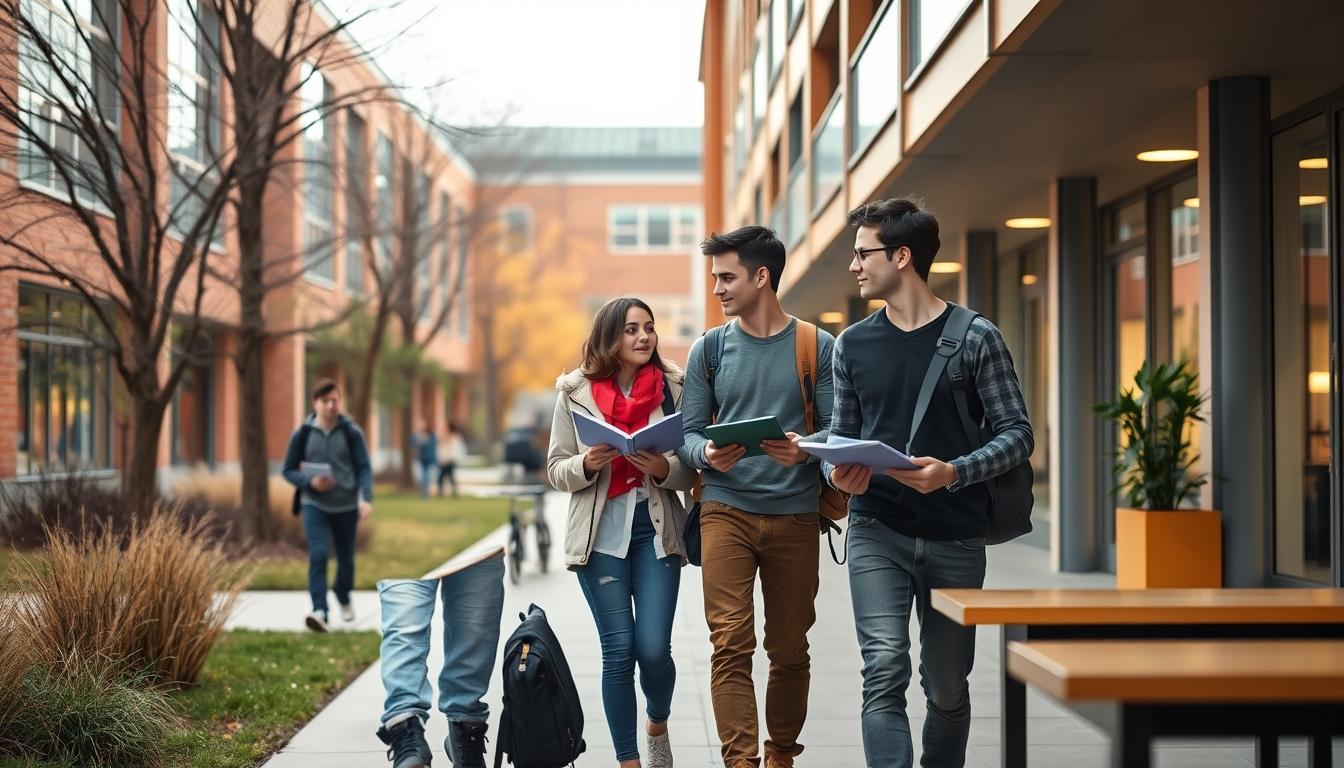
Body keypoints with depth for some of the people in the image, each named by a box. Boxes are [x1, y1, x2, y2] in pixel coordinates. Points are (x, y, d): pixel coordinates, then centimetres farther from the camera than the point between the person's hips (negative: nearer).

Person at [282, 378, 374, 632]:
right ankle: (320, 611, -25)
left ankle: (344, 600, 40)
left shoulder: (352, 433, -3)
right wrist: (309, 481, -16)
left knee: (346, 559, 13)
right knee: (318, 555, -19)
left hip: (346, 506, 1)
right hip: (315, 505, -1)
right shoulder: (302, 434, -2)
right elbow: (289, 470, 4)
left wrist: (366, 498, -23)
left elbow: (364, 468, -7)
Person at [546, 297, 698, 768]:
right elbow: (557, 471, 5)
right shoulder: (576, 392, 2)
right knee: (619, 650, -3)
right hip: (601, 534, 0)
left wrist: (664, 468, -17)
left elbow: (691, 471, 4)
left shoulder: (673, 388, 2)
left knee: (654, 648, -6)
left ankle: (658, 727, 26)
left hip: (656, 531, 0)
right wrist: (587, 463, -15)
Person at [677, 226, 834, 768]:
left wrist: (803, 449, -21)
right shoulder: (708, 350, 7)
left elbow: (837, 429, 0)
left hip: (795, 514, 0)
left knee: (789, 648, 8)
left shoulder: (817, 347, 3)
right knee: (730, 643, -10)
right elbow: (689, 433, 8)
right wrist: (708, 455, -14)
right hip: (726, 510, 0)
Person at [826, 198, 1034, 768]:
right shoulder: (853, 345, 7)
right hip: (877, 531, 1)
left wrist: (953, 473, -21)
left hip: (954, 537, -1)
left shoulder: (975, 338, -2)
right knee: (884, 671, -15)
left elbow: (1017, 435, -4)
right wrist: (839, 473, -9)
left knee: (947, 688, 10)